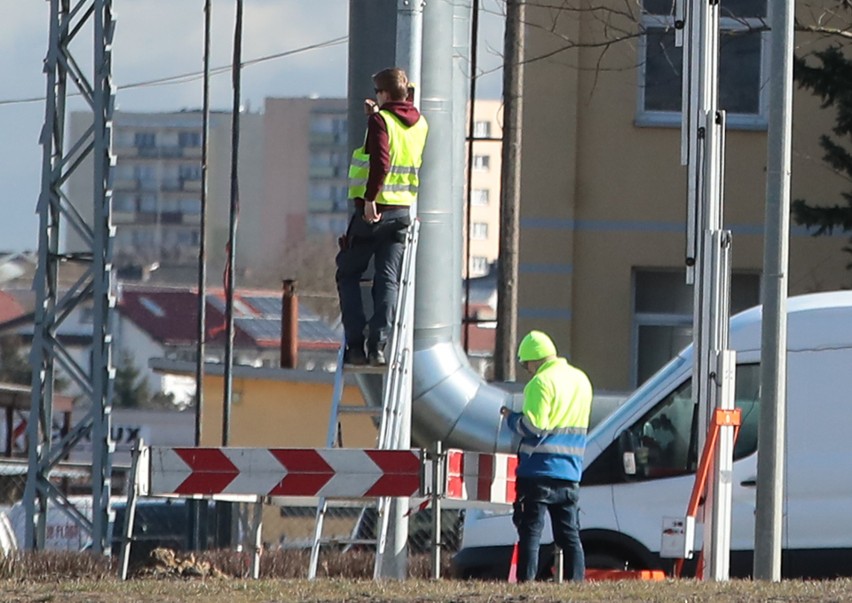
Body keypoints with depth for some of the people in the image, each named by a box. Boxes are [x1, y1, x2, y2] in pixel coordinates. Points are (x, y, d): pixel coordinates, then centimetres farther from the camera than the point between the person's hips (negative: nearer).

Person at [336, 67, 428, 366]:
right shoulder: (420, 124, 9)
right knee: (388, 280, 6)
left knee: (348, 274, 7)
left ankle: (356, 344, -1)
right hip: (403, 211, 6)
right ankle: (377, 345, -6)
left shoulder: (380, 120, -12)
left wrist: (370, 197, -23)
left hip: (374, 210, -6)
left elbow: (381, 160, -26)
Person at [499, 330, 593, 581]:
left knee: (530, 533, -4)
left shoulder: (542, 383, -12)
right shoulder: (581, 380, 14)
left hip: (539, 472, -7)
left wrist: (511, 418, -1)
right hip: (570, 474, 7)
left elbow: (533, 427, -19)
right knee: (570, 536, 9)